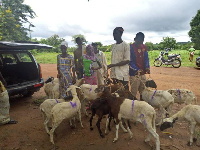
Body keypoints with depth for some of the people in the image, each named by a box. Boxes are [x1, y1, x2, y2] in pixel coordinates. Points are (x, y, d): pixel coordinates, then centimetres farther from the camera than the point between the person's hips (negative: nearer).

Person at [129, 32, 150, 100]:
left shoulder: (144, 47, 8)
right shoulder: (131, 47, -9)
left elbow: (146, 58, 9)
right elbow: (130, 61, -12)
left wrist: (147, 67, -8)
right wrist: (136, 69, -22)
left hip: (143, 72, 6)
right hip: (134, 73, -6)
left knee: (142, 89, 17)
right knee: (134, 90, -2)